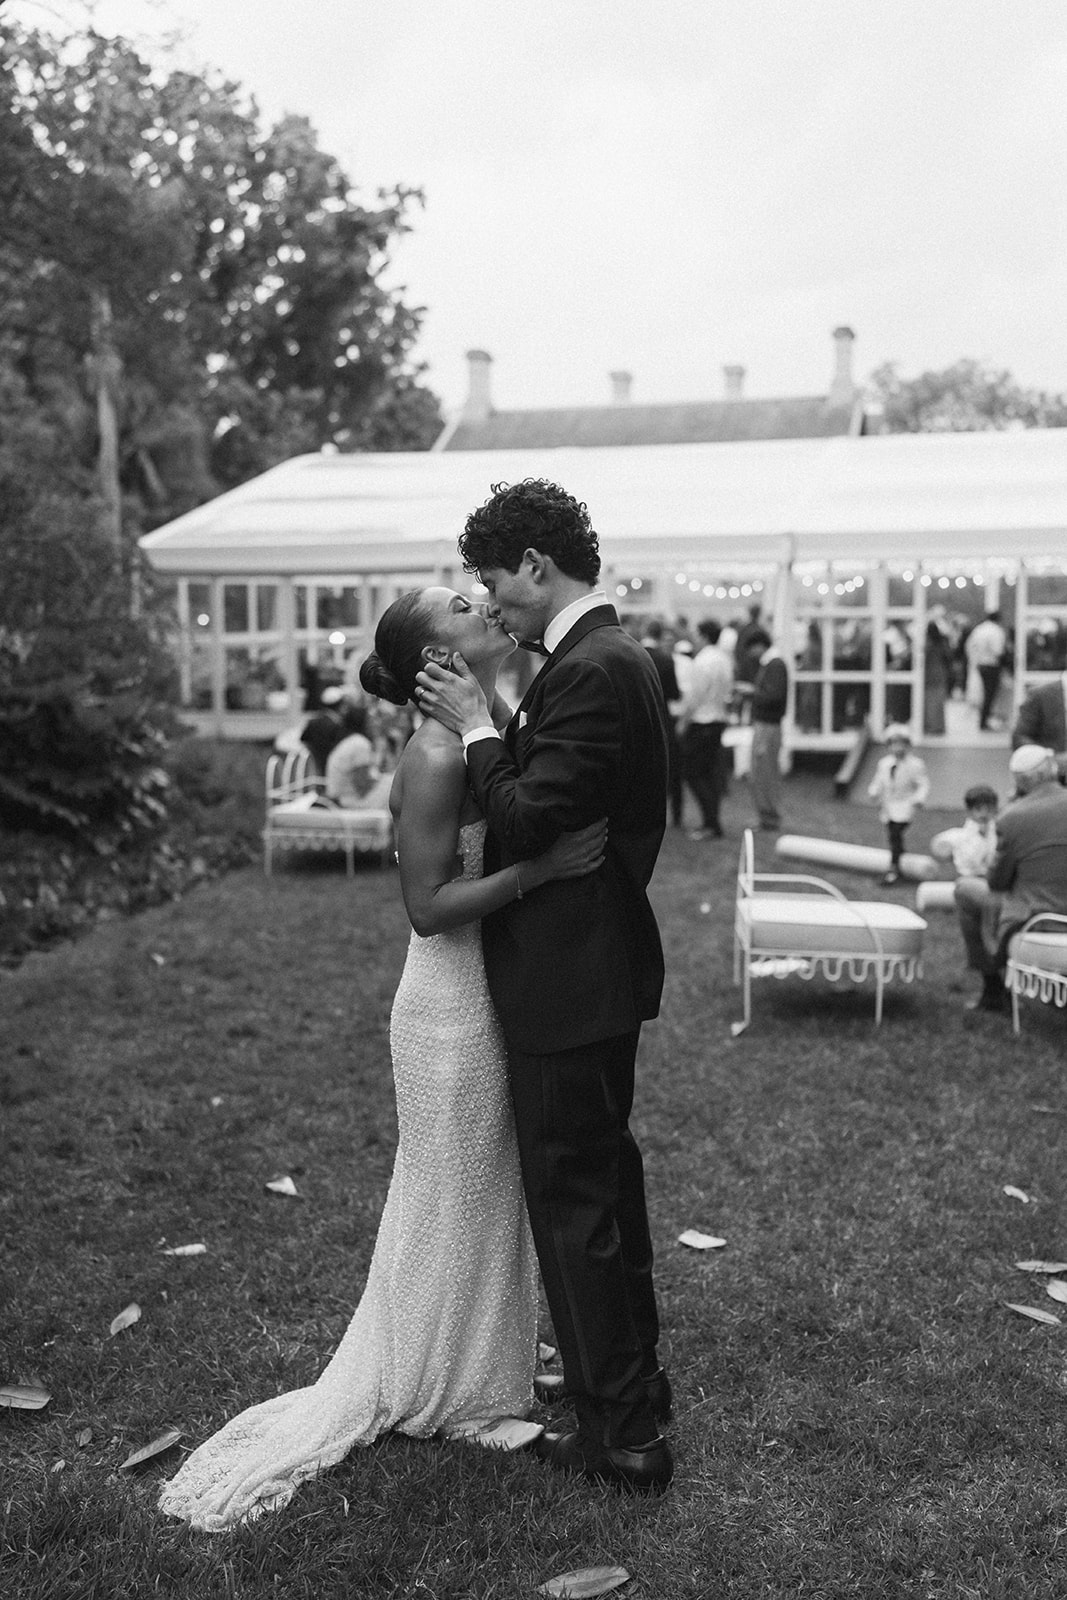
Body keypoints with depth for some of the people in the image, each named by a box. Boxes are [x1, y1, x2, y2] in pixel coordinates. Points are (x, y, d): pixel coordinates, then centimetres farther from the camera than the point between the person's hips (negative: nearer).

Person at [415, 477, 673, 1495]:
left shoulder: (589, 671, -22)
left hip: (568, 981, -11)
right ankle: (634, 1380, 40)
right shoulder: (616, 657, 10)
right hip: (602, 965, 11)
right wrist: (494, 729, 8)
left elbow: (524, 821, -24)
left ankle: (621, 1434, 15)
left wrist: (478, 729, -11)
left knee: (572, 1196, 1)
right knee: (605, 1174, 22)